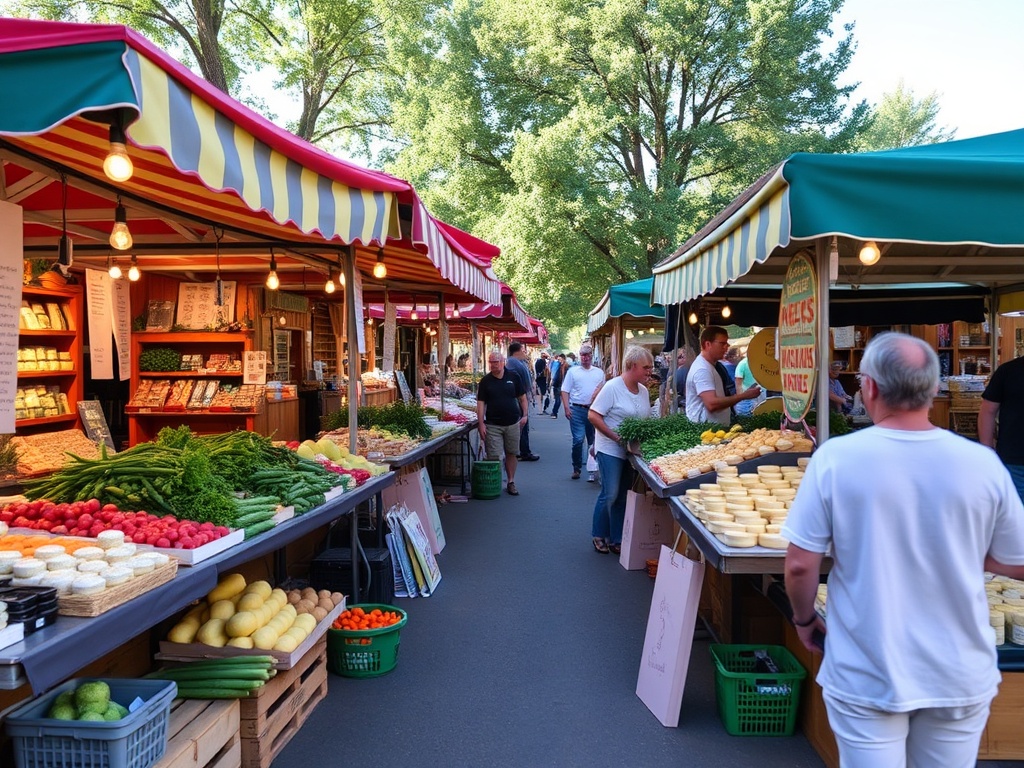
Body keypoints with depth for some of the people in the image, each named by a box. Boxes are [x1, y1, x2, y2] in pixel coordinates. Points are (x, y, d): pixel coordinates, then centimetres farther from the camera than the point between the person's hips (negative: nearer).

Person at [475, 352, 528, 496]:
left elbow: (522, 397, 8)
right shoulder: (485, 381, 0)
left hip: (512, 423, 1)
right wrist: (481, 424, -8)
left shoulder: (513, 377, 2)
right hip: (492, 425, -1)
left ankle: (511, 482, 21)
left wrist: (524, 415, -1)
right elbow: (481, 403, -2)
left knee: (511, 454, 10)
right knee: (493, 457, -4)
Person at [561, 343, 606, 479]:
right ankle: (576, 468, 4)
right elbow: (565, 391, 1)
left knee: (594, 440, 8)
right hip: (577, 410, -3)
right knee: (578, 440, -8)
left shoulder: (599, 372, 12)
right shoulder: (572, 371, 5)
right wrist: (566, 408, -9)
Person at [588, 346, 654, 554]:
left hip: (632, 451, 7)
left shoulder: (643, 391, 8)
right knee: (610, 495, -4)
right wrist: (616, 437, -20)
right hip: (611, 450, -7)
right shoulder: (613, 387, -14)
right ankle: (598, 536, 14)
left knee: (624, 496, 10)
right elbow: (593, 415, -16)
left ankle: (617, 539, 19)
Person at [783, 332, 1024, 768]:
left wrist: (804, 620, 6)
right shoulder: (983, 464, -10)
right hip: (960, 678, 2)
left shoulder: (836, 458, -16)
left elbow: (800, 565, -13)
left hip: (866, 677, -2)